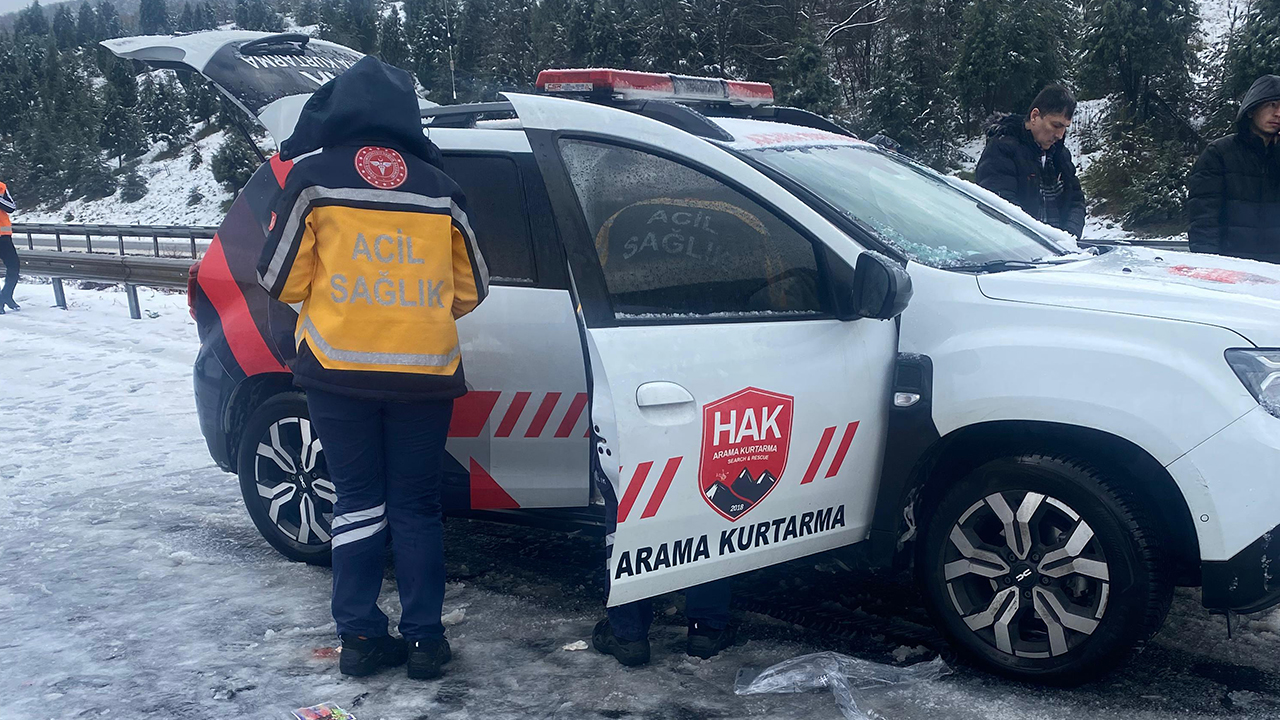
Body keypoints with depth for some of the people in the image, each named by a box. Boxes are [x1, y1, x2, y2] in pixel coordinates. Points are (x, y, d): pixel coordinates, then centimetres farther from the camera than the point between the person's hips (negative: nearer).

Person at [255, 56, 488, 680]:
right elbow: (470, 289, 12)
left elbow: (281, 279, 0)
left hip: (339, 367, -1)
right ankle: (424, 639, 12)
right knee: (417, 506, 10)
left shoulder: (313, 177, -2)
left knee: (359, 501, 11)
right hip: (424, 370, 1)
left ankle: (360, 636, 11)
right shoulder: (439, 189, 5)